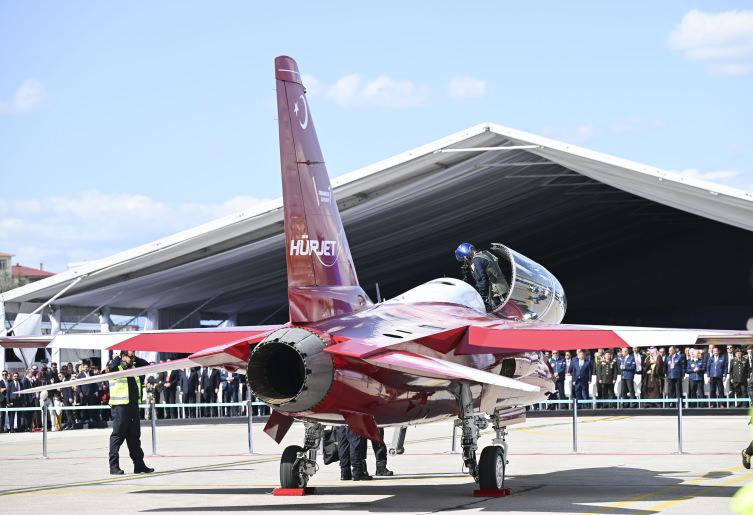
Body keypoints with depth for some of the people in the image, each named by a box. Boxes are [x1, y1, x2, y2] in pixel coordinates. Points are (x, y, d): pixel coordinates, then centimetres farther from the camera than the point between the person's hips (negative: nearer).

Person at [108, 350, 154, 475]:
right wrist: (118, 358, -13)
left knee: (134, 436, 11)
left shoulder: (133, 368, 17)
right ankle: (114, 466, -3)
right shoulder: (116, 368, -6)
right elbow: (112, 366, -29)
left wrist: (135, 359, 15)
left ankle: (139, 464, 16)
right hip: (120, 406, -8)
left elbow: (145, 364, 29)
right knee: (118, 435, -5)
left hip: (133, 406, 8)